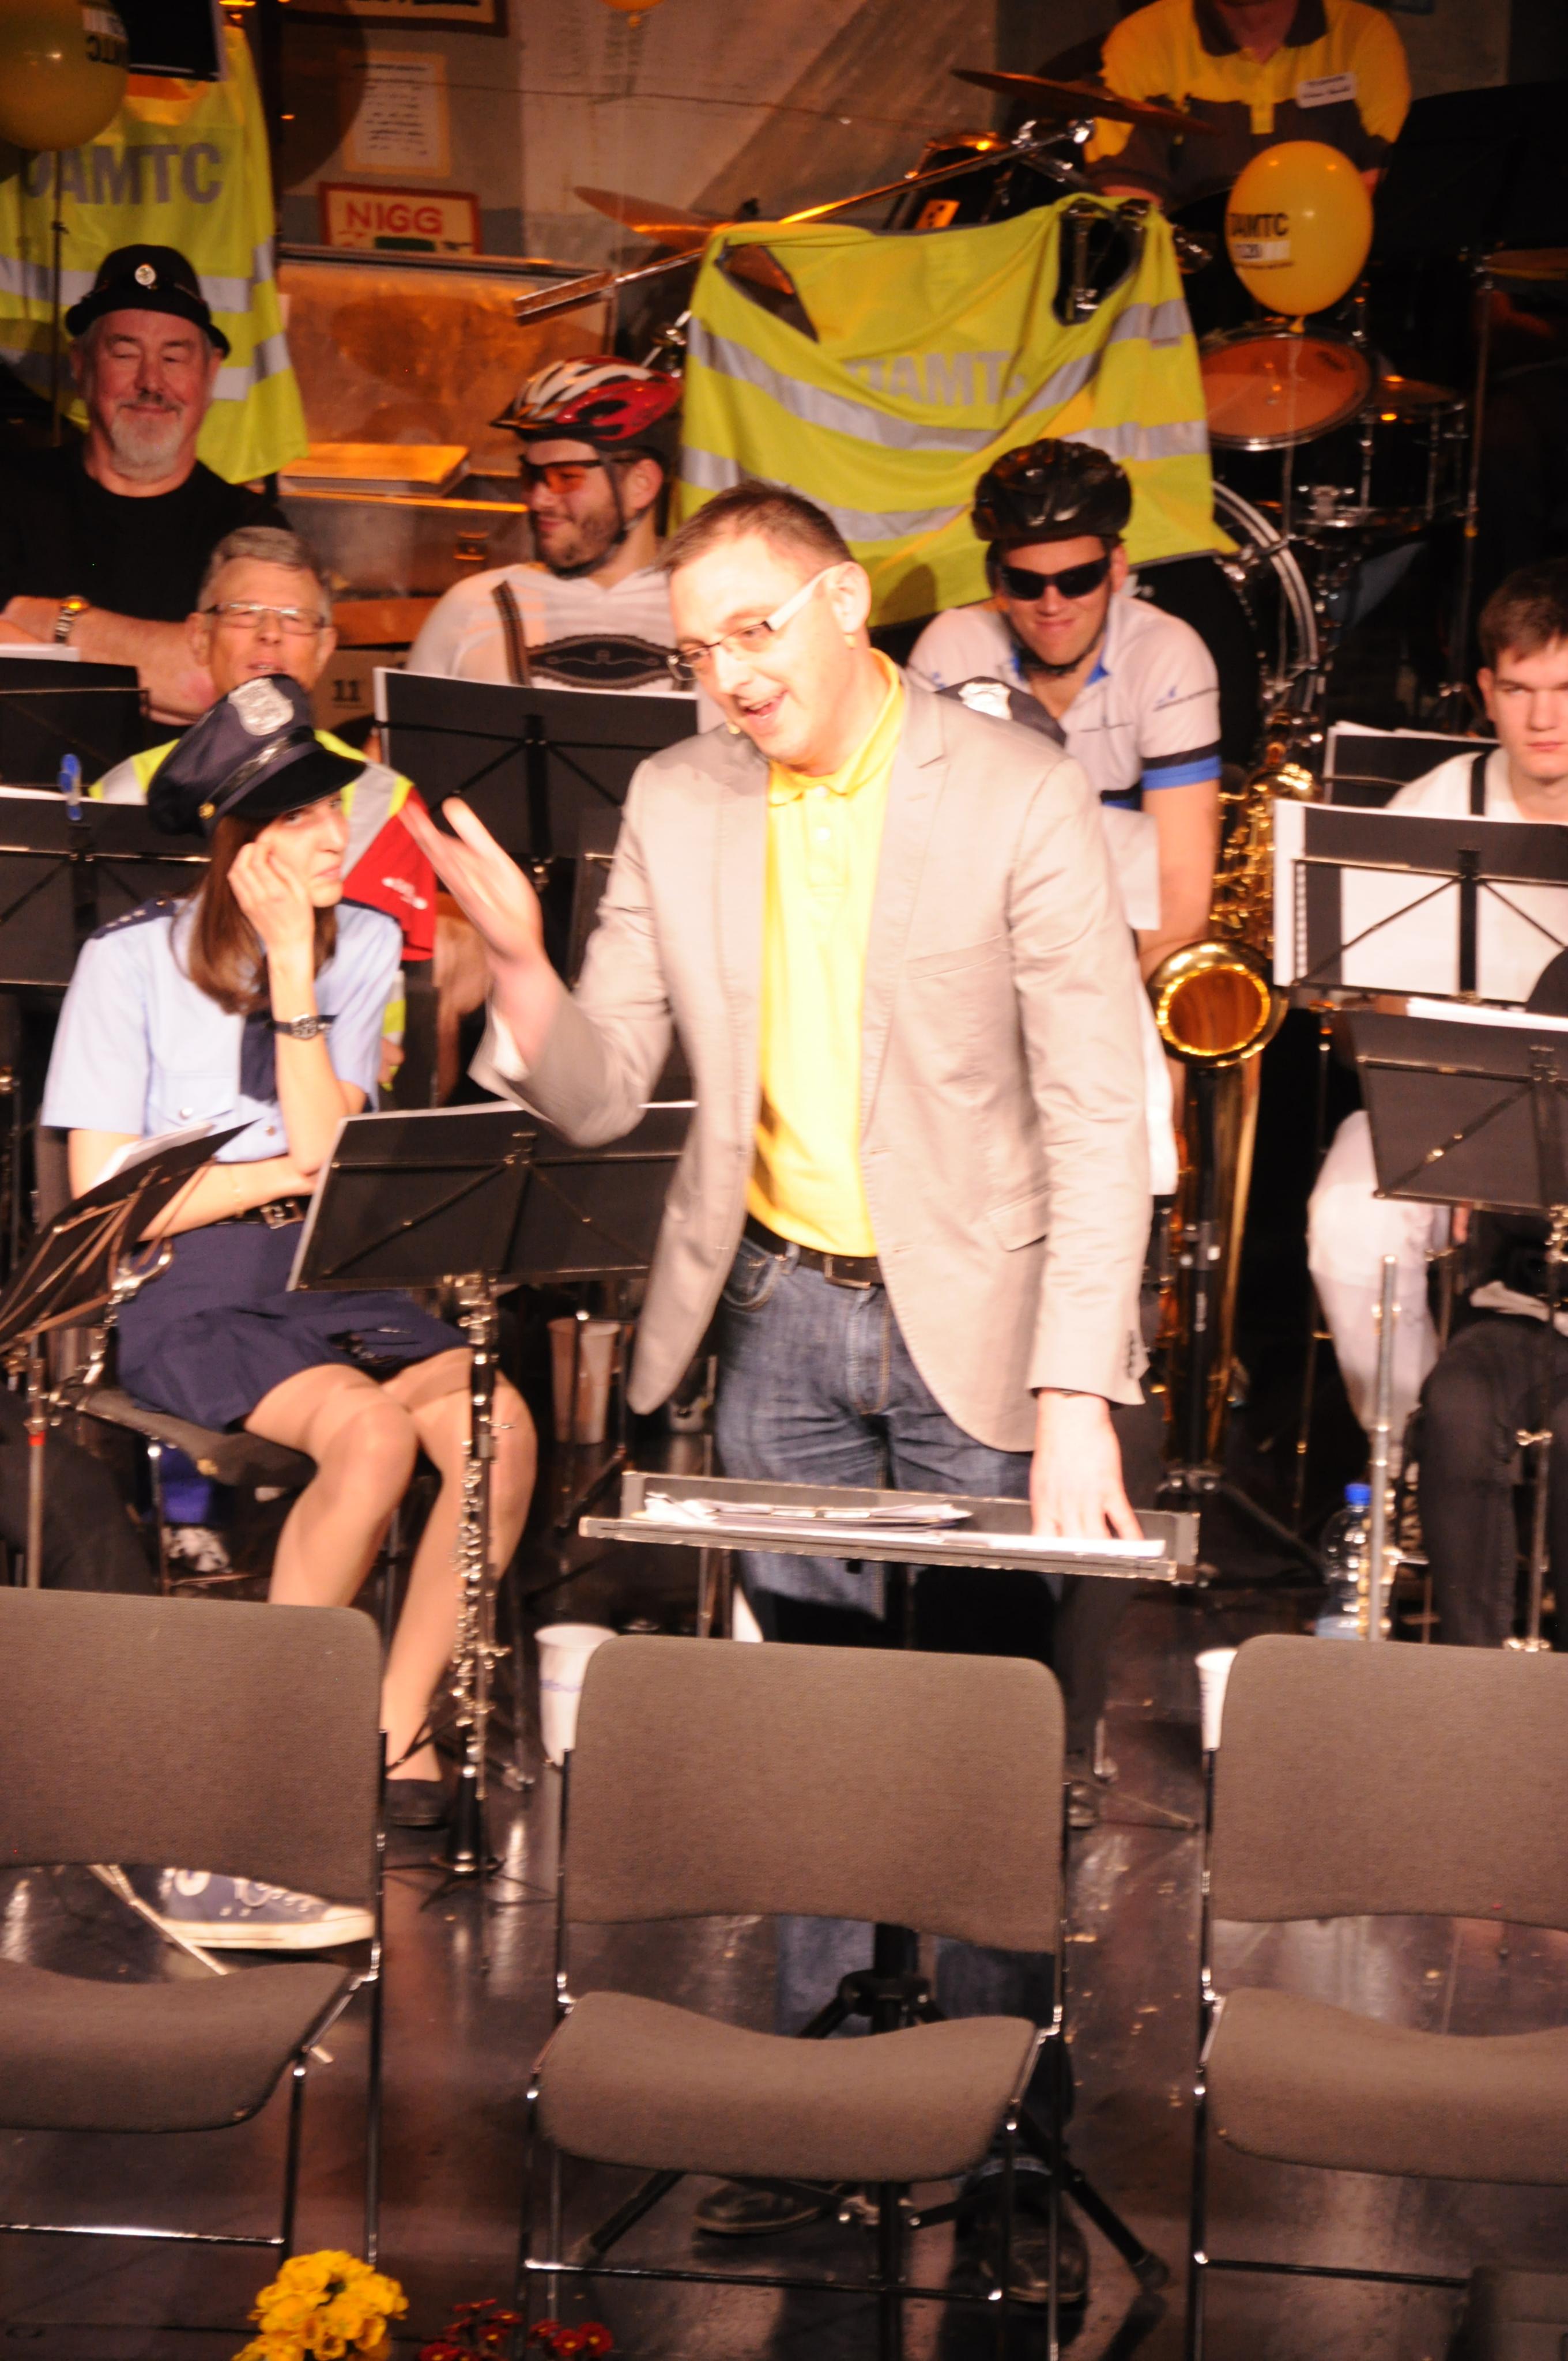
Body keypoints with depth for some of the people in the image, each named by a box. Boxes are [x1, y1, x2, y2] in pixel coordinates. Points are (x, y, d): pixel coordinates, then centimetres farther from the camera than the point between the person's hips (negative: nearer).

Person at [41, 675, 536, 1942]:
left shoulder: (363, 944, 9)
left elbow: (327, 1155, -3)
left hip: (335, 1279, 4)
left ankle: (397, 1730, -16)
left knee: (499, 1422, -27)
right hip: (186, 1295, -4)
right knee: (372, 1425, -33)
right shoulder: (132, 960, -3)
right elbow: (105, 1202, -6)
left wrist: (294, 979, -9)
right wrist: (285, 1169, -4)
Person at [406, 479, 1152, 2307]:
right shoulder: (676, 808, 3)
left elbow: (1099, 1113, -12)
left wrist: (1076, 1394, -19)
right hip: (780, 1315, 4)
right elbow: (601, 1098, 3)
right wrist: (519, 966, -18)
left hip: (972, 1319, -3)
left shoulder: (1018, 797, -10)